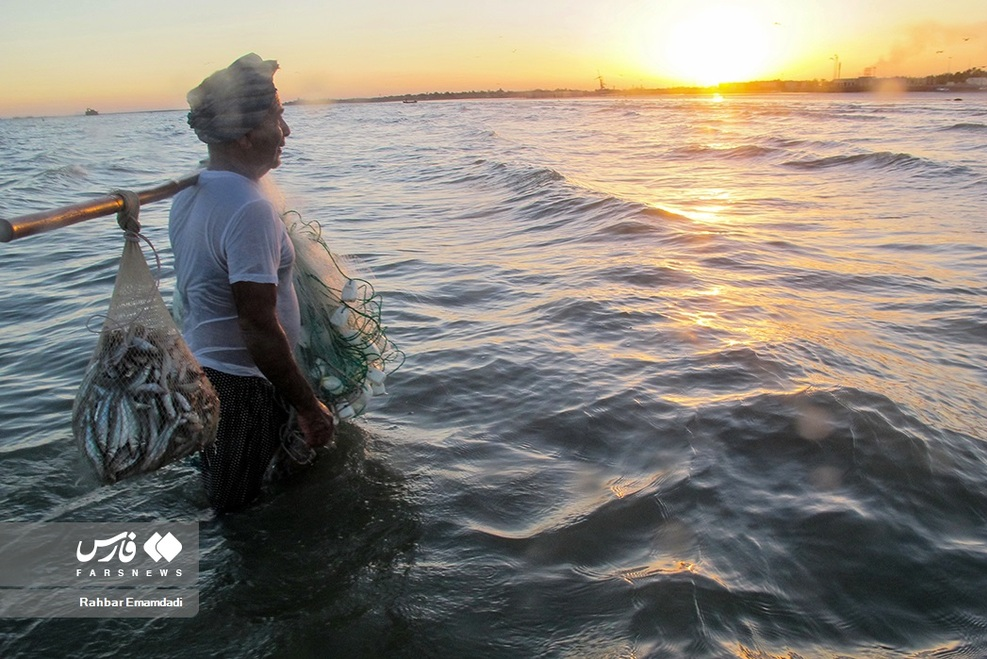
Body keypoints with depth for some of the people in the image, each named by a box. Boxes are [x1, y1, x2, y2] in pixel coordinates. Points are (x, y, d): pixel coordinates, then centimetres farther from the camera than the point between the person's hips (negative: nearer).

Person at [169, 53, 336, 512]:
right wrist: (309, 407, -18)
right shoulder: (249, 209, -24)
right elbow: (259, 327, -26)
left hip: (199, 369, 9)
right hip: (244, 388, -9)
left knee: (222, 509, 25)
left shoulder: (189, 195, 7)